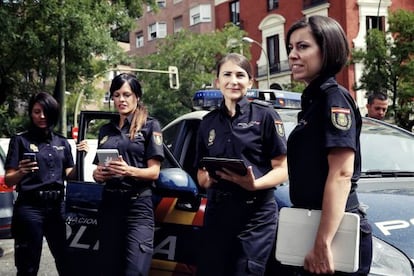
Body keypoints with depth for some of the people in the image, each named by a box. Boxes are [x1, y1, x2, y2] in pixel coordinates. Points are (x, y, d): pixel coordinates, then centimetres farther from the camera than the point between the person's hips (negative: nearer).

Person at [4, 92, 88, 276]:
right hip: (29, 208, -4)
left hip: (57, 206, 4)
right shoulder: (20, 140, -1)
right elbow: (8, 181, -4)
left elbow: (69, 176, 12)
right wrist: (21, 172, -25)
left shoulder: (62, 142, 12)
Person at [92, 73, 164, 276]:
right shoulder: (106, 130, 16)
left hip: (138, 205, -5)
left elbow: (154, 172, -5)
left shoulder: (149, 126, 1)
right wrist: (97, 174, -1)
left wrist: (129, 171, -24)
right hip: (109, 203, 5)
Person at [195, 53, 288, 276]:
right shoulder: (208, 122, 13)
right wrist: (209, 177, -7)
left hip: (257, 212, -4)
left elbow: (282, 170, -3)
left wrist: (255, 184, -22)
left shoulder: (265, 115, -1)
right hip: (217, 210, 4)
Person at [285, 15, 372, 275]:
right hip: (314, 225, 9)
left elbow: (342, 174, -22)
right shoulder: (313, 99, 15)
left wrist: (322, 243, -26)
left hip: (337, 231, -9)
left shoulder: (334, 97, -13)